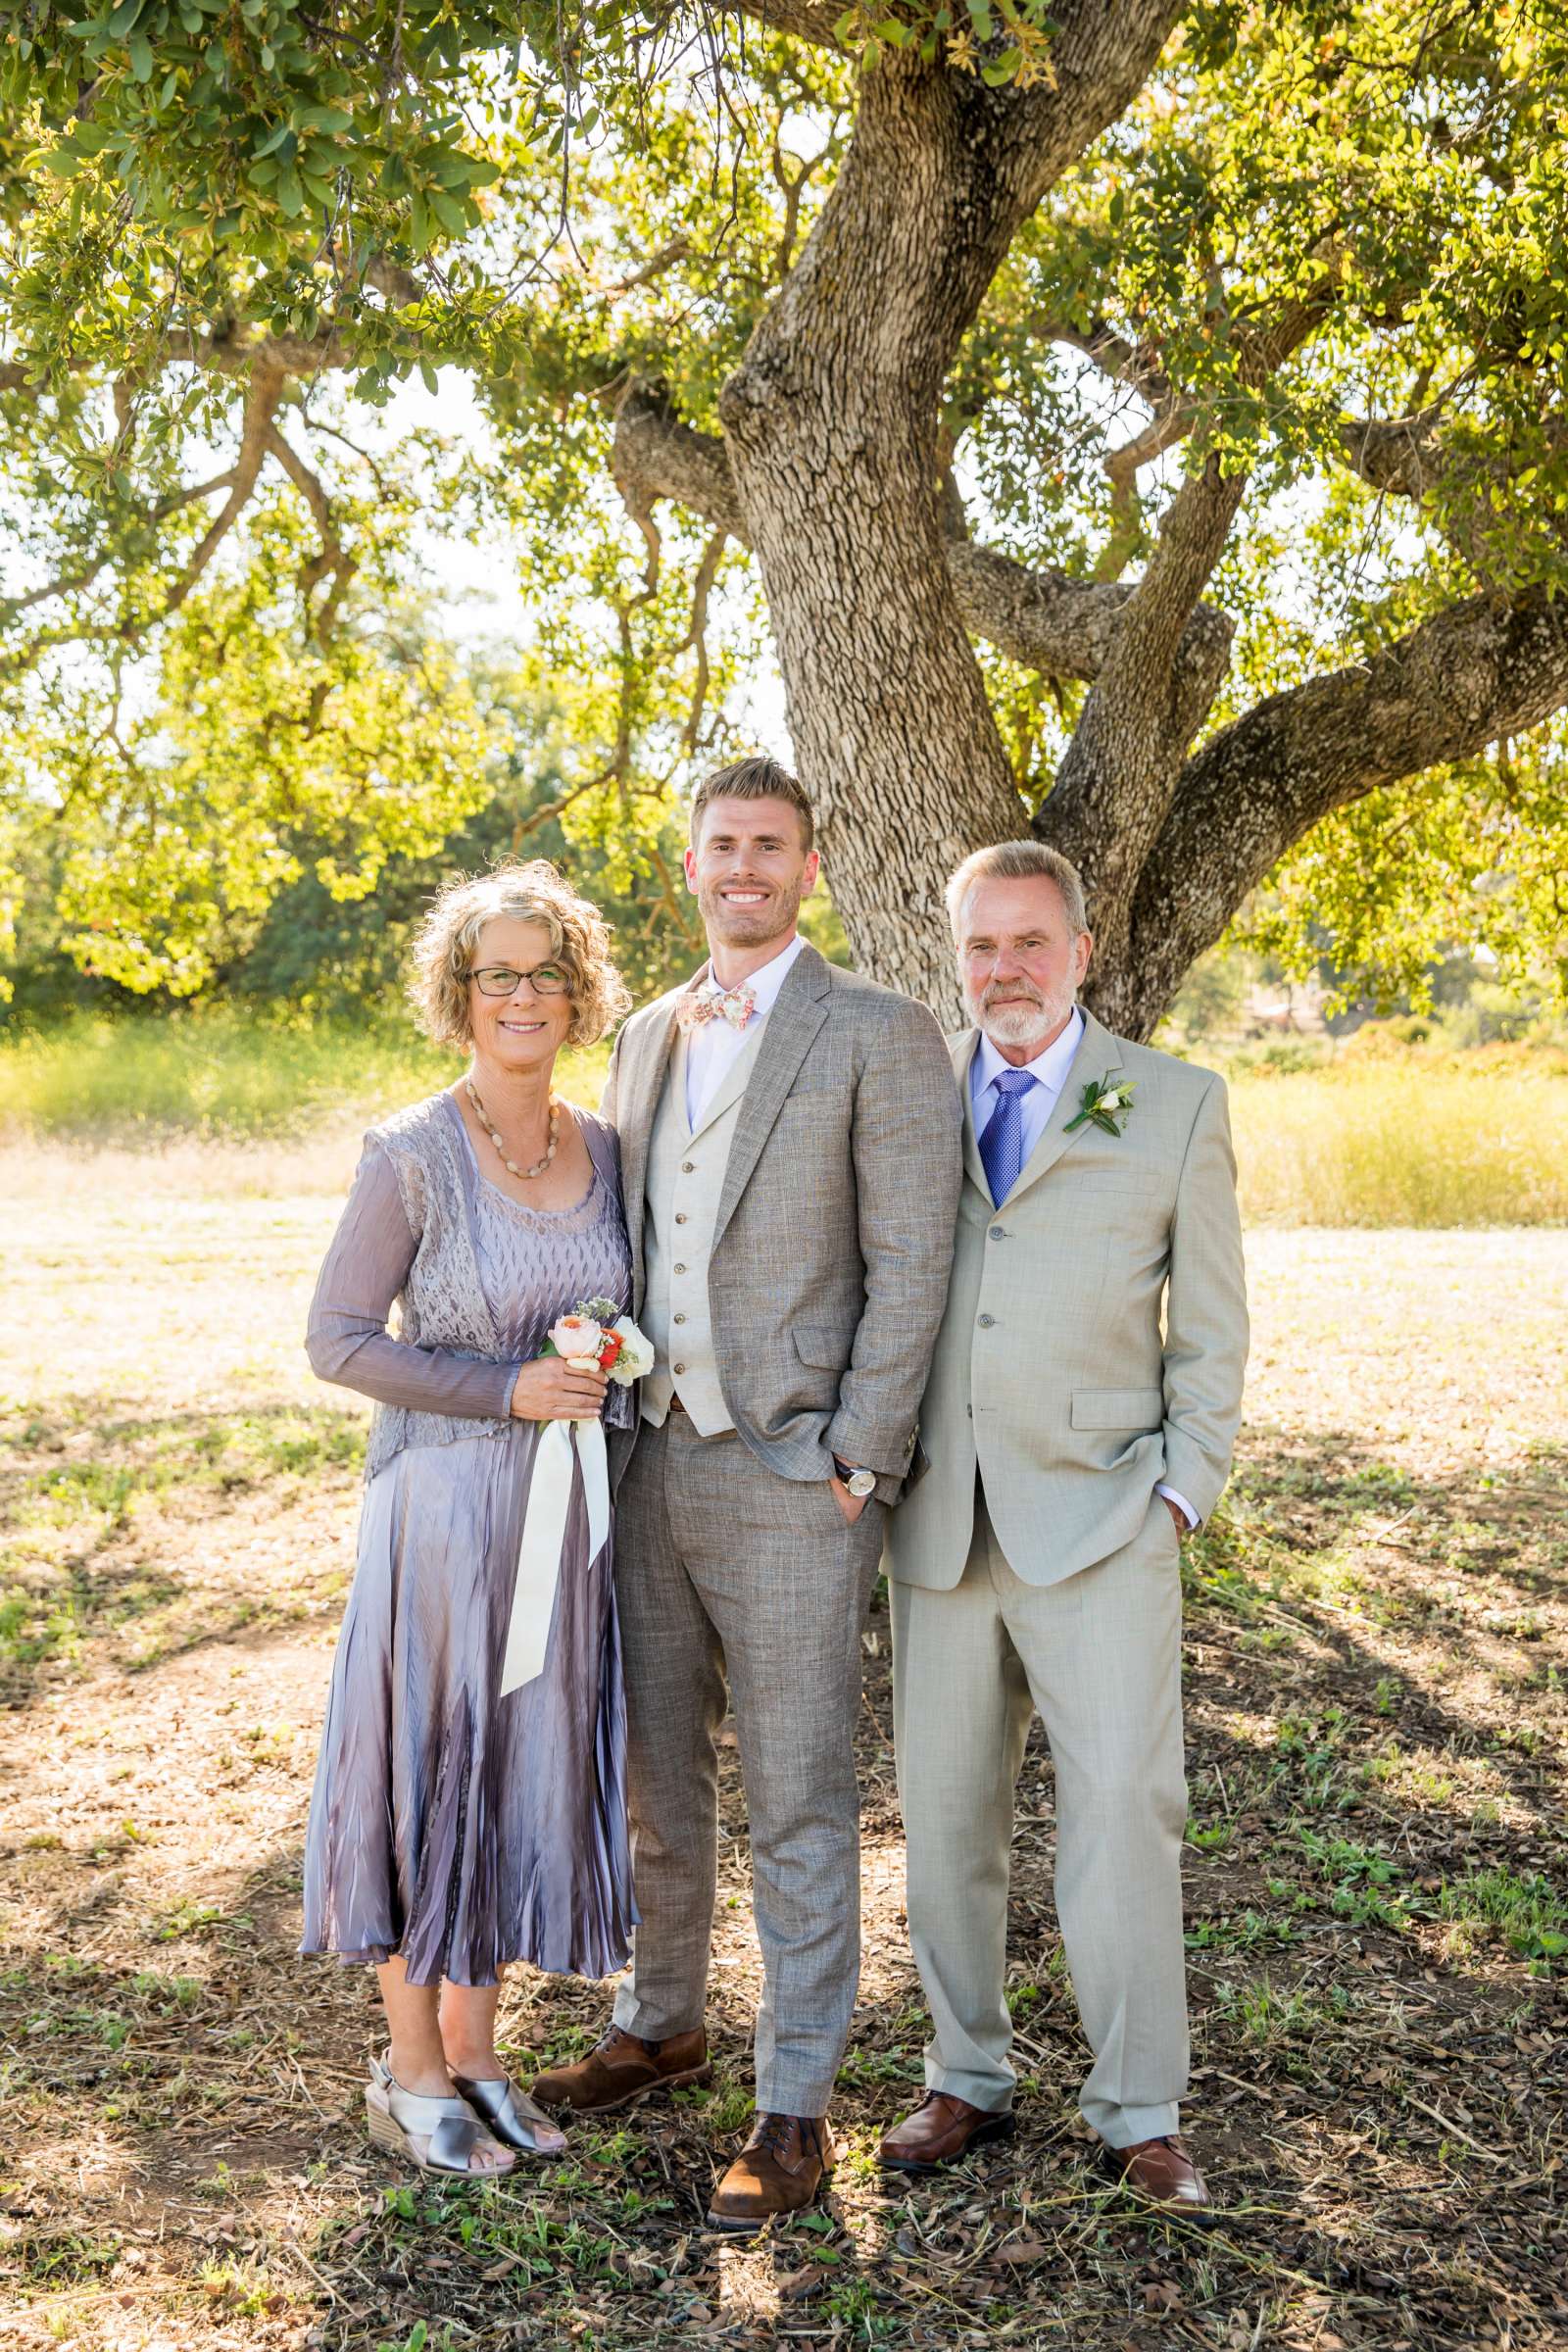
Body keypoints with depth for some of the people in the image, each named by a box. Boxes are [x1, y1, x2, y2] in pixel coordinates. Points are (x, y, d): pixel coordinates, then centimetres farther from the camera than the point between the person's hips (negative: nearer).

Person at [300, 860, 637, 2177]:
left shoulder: (606, 1151, 5)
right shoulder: (413, 1156, -10)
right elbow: (338, 1340, -10)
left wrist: (613, 1376, -3)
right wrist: (506, 1392, -17)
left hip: (570, 1511, 5)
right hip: (445, 1506, -5)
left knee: (528, 1769, 12)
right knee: (425, 1765, 4)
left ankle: (475, 2050, 29)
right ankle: (413, 2073, 21)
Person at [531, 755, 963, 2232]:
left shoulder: (880, 1037, -8)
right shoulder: (647, 1036, 12)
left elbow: (909, 1271, -11)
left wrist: (855, 1470, -14)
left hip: (788, 1480, -6)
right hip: (648, 1461, 6)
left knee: (797, 1806, 3)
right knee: (653, 1774, 18)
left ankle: (795, 2108, 16)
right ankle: (660, 2026, 39)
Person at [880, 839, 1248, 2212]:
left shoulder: (1176, 1105, 3)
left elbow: (1210, 1324, 5)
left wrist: (1181, 1493, -2)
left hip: (1097, 1521, -2)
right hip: (940, 1522, 3)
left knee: (1124, 1811, -4)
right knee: (945, 1813, 9)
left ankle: (1141, 2115, 11)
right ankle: (969, 2079, 26)